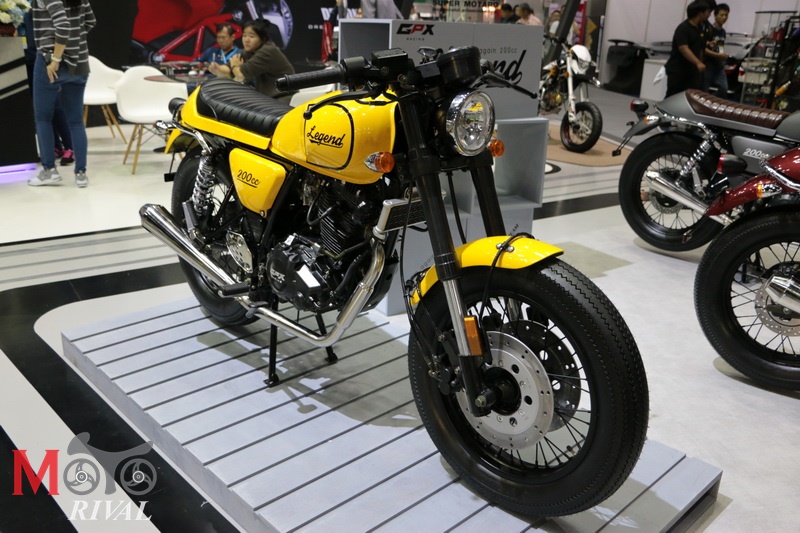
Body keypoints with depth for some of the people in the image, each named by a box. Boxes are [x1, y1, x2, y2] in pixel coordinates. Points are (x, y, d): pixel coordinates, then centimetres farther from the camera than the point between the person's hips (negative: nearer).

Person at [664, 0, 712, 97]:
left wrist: (700, 65, 18)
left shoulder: (700, 28, 10)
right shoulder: (683, 28, -15)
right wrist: (698, 63, -37)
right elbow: (684, 49, -27)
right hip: (677, 70, -7)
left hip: (692, 71, 7)